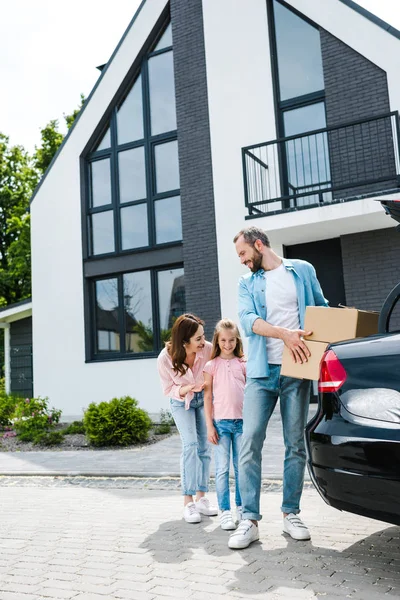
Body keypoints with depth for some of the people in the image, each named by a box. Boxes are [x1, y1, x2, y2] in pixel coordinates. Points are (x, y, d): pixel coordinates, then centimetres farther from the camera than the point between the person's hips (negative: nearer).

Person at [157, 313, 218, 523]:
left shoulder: (208, 349, -28)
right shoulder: (165, 359, -28)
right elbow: (168, 389, -15)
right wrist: (189, 388, -32)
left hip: (204, 398, 2)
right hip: (181, 403, -2)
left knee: (204, 446, 1)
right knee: (190, 445, -14)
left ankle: (201, 497, 13)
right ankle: (188, 502, -8)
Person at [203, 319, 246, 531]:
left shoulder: (243, 364, 6)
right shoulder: (212, 365, 2)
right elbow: (208, 397, 2)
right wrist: (209, 426, -3)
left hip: (242, 421, 2)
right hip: (221, 422, -2)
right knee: (222, 469, 0)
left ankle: (241, 508, 21)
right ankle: (224, 511, 6)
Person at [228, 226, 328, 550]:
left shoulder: (303, 271, 10)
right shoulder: (248, 283, 12)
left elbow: (322, 309, 14)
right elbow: (247, 319, -5)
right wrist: (285, 334, -22)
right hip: (262, 372, 1)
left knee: (295, 444, 4)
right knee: (250, 443, -7)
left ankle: (291, 513, 17)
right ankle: (250, 520, -1)